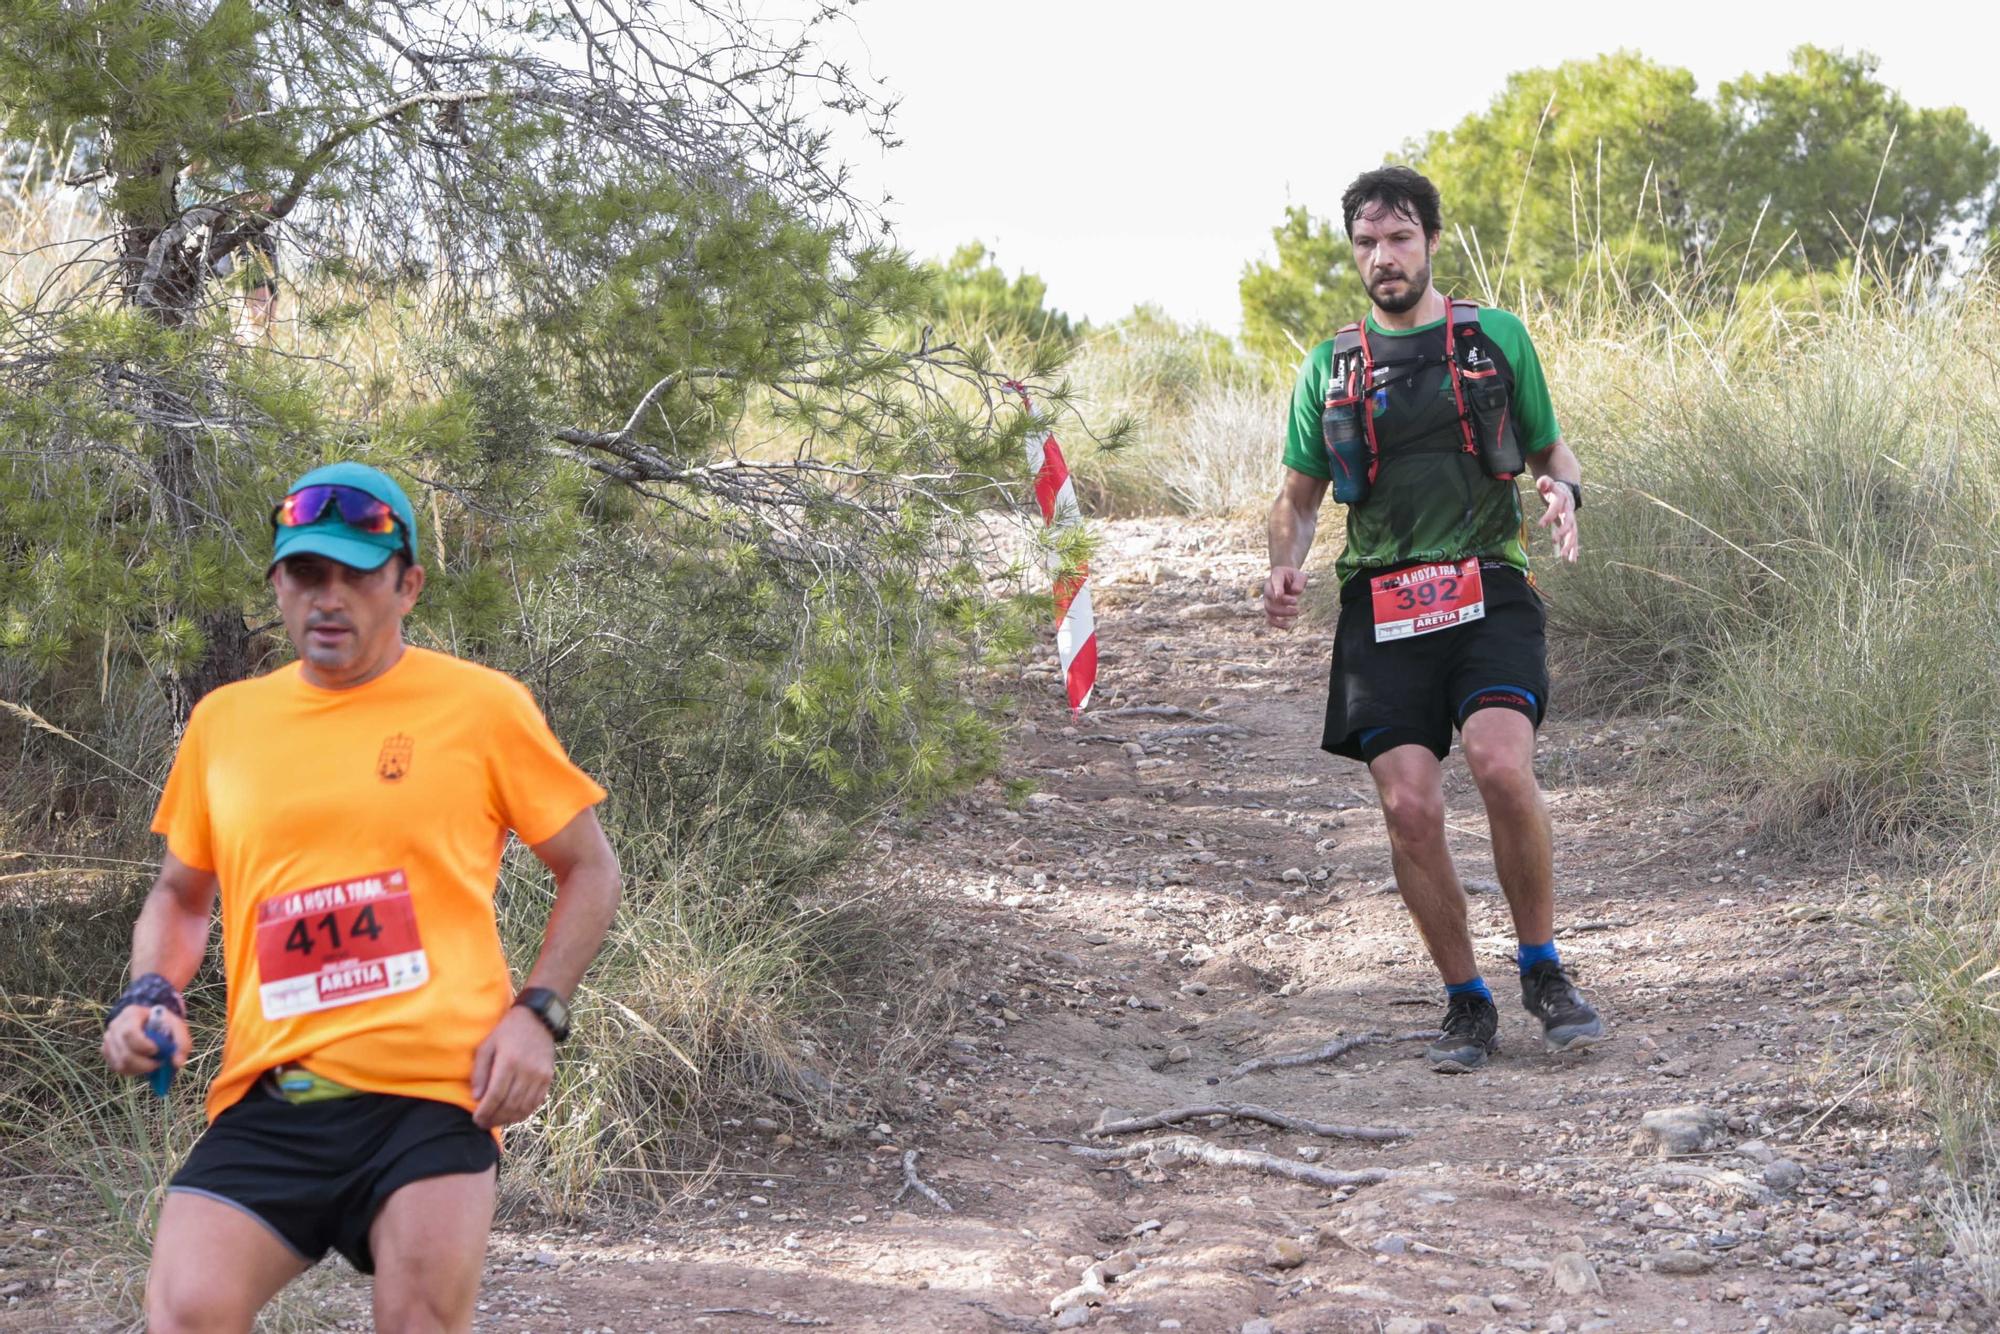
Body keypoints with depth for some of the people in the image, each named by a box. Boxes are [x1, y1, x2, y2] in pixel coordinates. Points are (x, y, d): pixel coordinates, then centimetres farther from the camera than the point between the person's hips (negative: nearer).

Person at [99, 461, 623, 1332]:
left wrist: (537, 1013, -4)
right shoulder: (224, 722, 13)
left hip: (436, 1093, -2)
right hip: (267, 1103, 3)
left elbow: (590, 871, 10)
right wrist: (150, 995, 6)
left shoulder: (484, 707, 3)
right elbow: (180, 895, 26)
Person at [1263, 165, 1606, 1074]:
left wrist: (1562, 492, -7)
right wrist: (1285, 567, -2)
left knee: (1503, 767, -24)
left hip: (1487, 591, -2)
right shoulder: (1330, 367, 14)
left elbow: (1552, 453, 17)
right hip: (1381, 607, 2)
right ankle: (1466, 1004, 8)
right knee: (1409, 807, -10)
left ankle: (1543, 971, -3)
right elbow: (1299, 496, 19)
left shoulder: (1497, 337, 11)